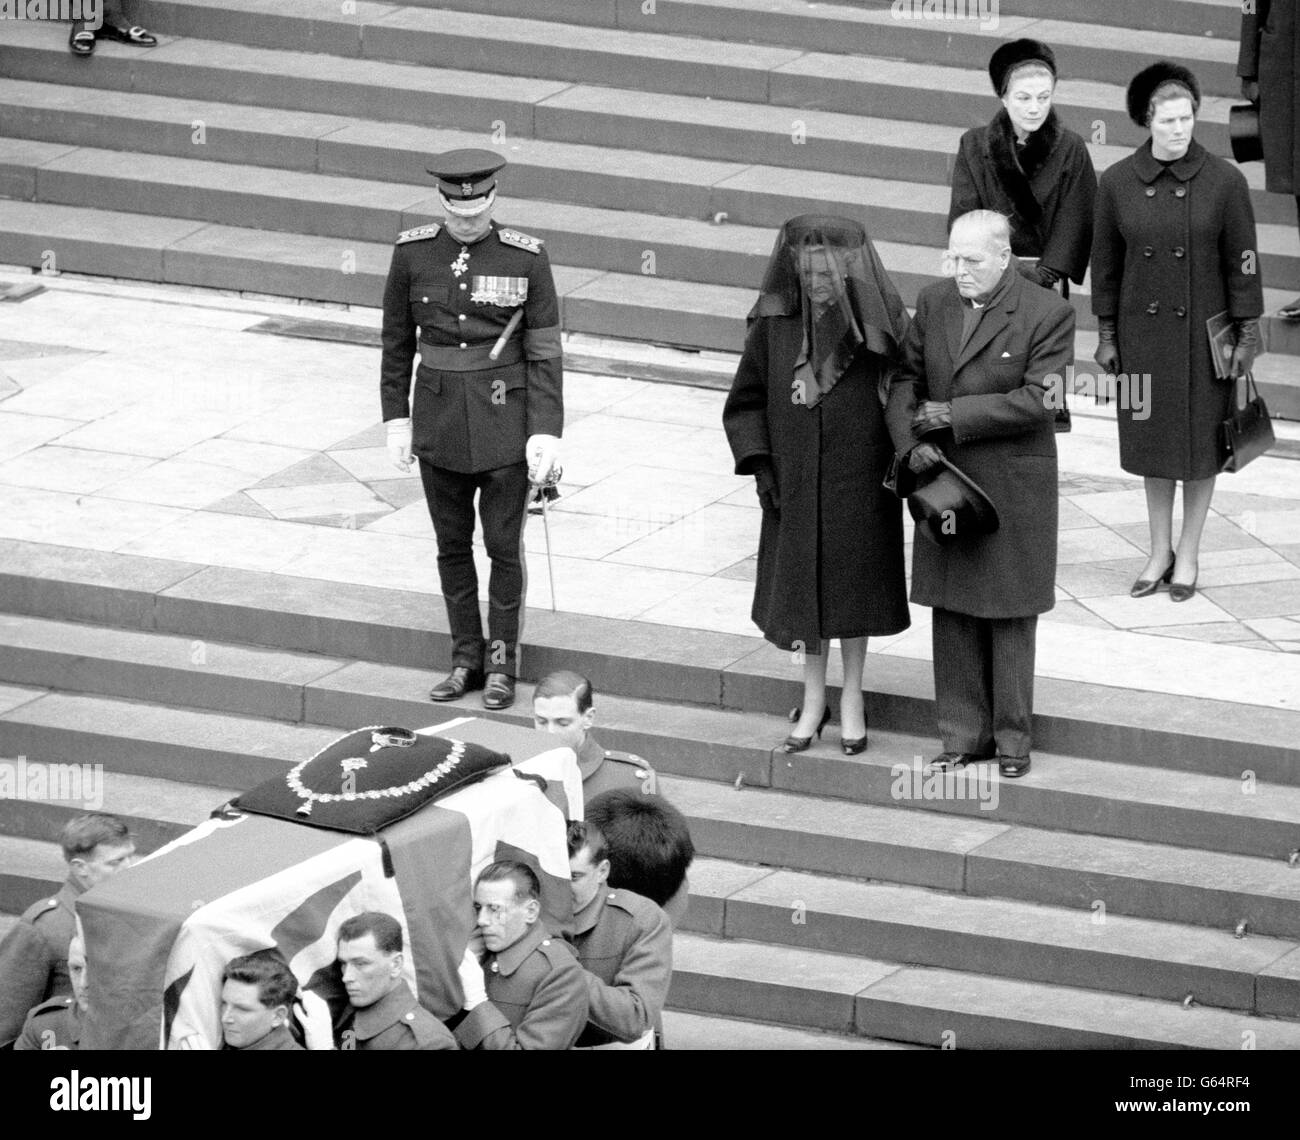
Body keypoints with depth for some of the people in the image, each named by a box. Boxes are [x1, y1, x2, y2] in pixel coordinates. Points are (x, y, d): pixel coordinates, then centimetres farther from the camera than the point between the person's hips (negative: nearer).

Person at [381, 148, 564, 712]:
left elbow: (544, 352, -7)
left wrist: (546, 432, -11)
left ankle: (502, 662, 17)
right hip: (438, 416, 3)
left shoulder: (526, 258, -10)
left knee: (503, 544, 4)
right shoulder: (413, 253, -3)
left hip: (504, 416, -3)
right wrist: (396, 419, 4)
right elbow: (396, 341, 7)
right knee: (452, 544, 11)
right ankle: (466, 659, 23)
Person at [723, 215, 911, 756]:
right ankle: (813, 697, 27)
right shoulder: (774, 324, -7)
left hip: (860, 481, -1)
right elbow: (744, 402, 2)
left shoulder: (880, 324, -10)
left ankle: (852, 695, 28)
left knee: (854, 583, 10)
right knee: (800, 585, 10)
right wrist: (759, 465, -6)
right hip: (794, 482, 1)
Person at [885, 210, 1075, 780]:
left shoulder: (1047, 313, -12)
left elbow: (1037, 401, -18)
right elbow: (905, 379, 6)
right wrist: (910, 441, -12)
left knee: (1010, 615, 5)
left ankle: (1011, 737, 15)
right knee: (953, 612, 9)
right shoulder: (934, 303, 4)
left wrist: (953, 415, -18)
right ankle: (963, 735, 17)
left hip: (1012, 486, -5)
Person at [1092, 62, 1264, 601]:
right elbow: (1105, 263, 5)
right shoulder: (1116, 183, -4)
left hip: (1204, 332, -2)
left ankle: (1188, 556, 19)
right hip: (1143, 333, 2)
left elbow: (1242, 262, -4)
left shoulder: (1224, 181, -9)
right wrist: (1106, 335, 5)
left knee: (1201, 443, 6)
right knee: (1152, 440, 11)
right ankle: (1159, 552, 25)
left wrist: (1247, 334, -5)